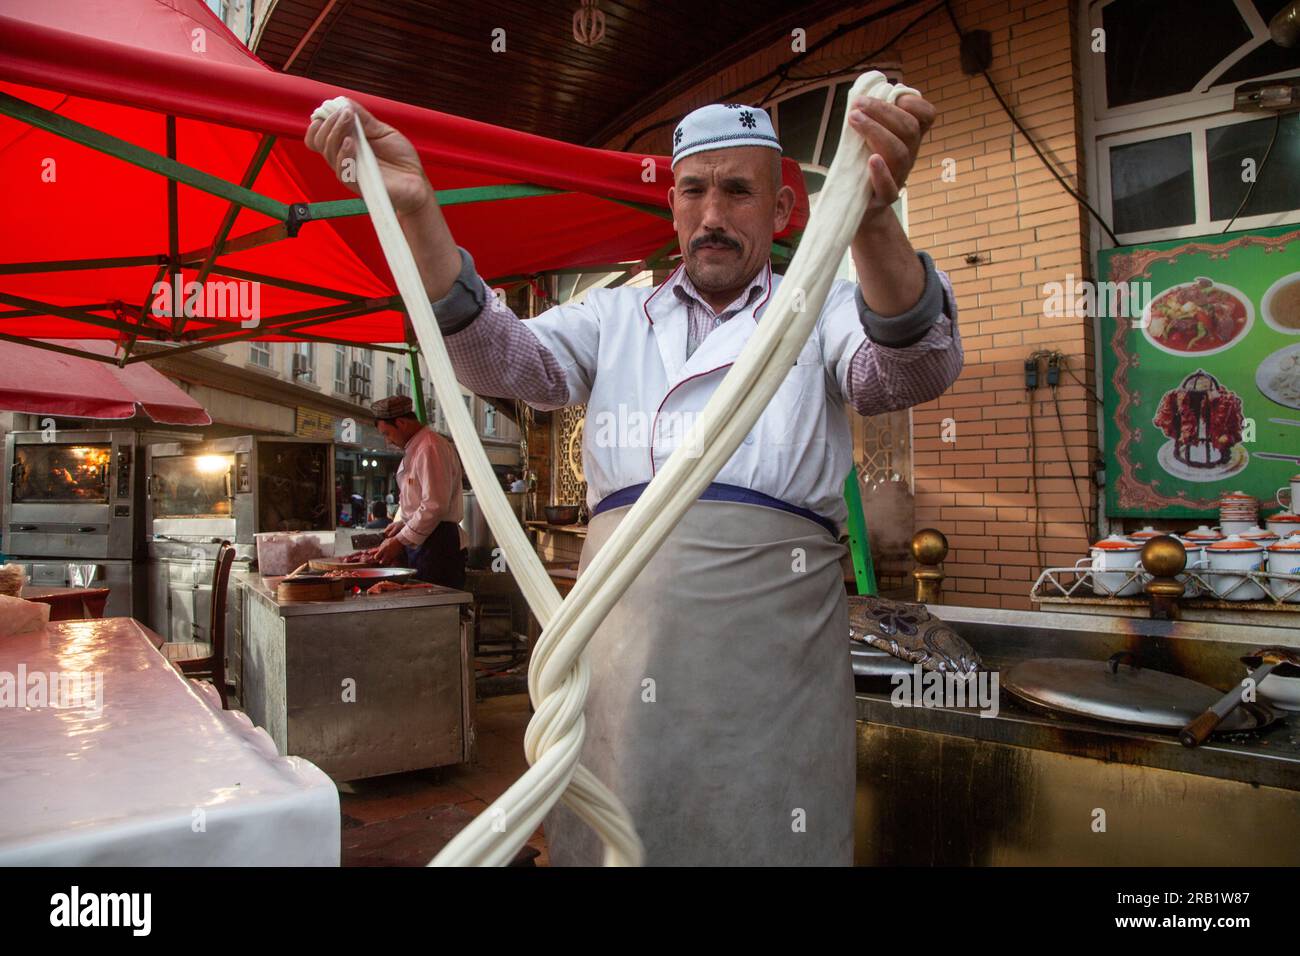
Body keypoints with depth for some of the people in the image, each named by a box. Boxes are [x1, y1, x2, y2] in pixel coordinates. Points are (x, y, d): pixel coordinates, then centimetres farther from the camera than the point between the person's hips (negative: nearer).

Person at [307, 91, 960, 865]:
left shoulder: (821, 313, 10)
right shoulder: (615, 316, 18)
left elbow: (912, 369, -11)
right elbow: (505, 359, 3)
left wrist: (874, 219, -31)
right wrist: (418, 212, -11)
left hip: (769, 641, -2)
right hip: (622, 629, 3)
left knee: (765, 838, 3)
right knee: (608, 841, 11)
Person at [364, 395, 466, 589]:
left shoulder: (430, 448, -15)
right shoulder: (413, 449, 19)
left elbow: (435, 506, -22)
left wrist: (400, 541, -16)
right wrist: (402, 523, 11)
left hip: (437, 542, -10)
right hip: (418, 541, 10)